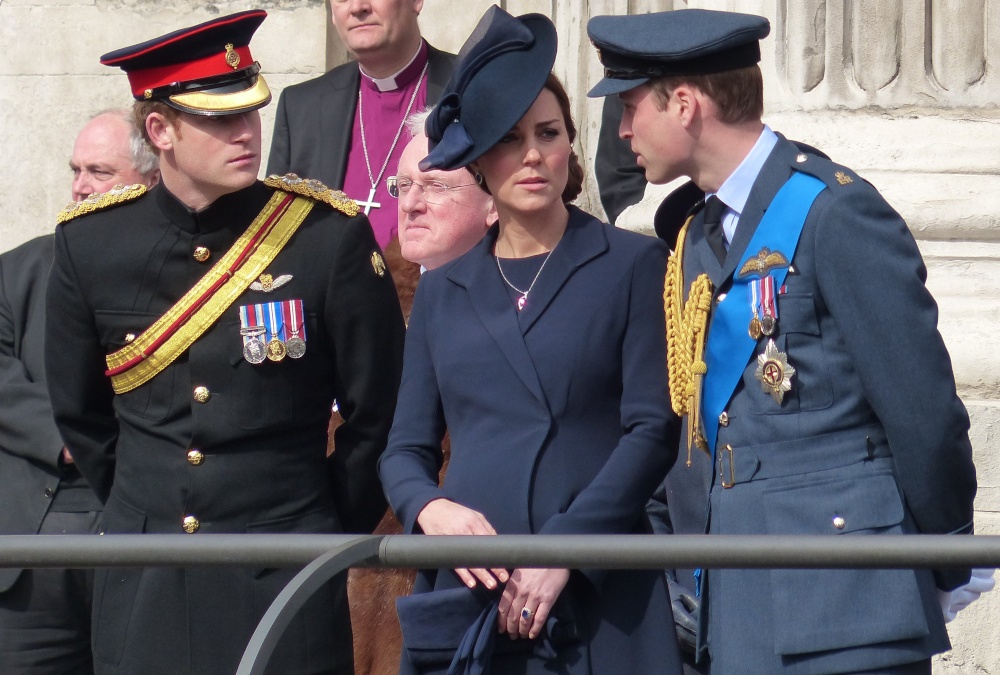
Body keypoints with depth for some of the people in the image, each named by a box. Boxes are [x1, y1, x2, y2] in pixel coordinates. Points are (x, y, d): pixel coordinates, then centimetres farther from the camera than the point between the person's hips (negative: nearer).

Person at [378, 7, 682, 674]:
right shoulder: (442, 292, 16)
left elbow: (654, 429, -3)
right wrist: (432, 508, -8)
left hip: (600, 602, -3)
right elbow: (406, 450, 15)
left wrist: (564, 549, -13)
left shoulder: (633, 265, 5)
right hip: (466, 602, 3)